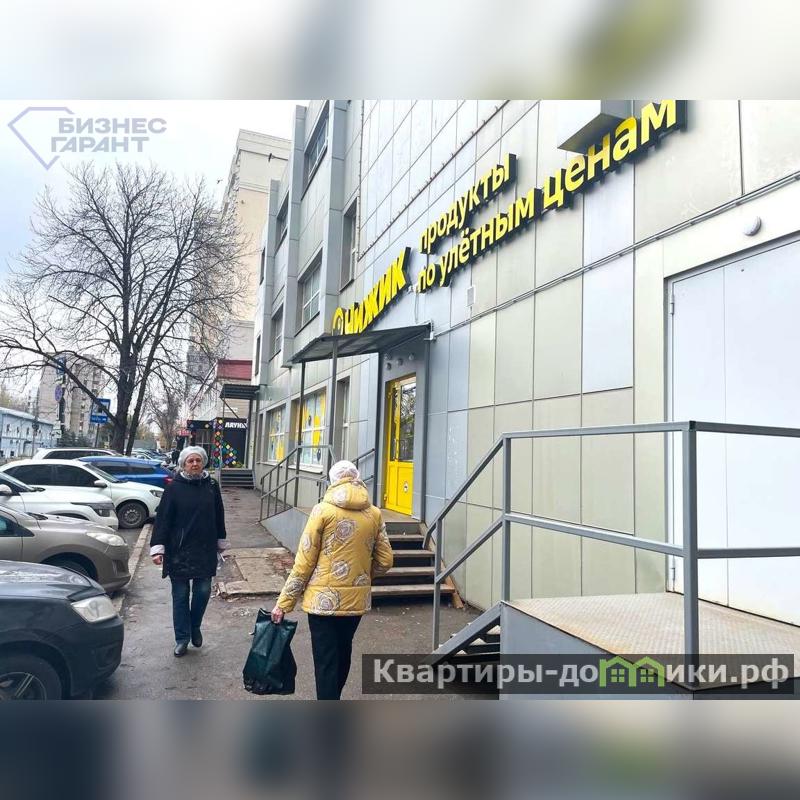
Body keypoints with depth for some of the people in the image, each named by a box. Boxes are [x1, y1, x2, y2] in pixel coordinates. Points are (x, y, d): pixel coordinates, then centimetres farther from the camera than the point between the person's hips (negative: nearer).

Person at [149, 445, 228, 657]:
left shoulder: (212, 486, 3)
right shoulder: (174, 488, -5)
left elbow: (219, 516, 11)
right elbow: (163, 518, -7)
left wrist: (221, 542, 16)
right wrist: (157, 548, -12)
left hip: (205, 551, 2)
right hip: (179, 552, -2)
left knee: (203, 592, 6)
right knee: (180, 595, 6)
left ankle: (195, 627, 31)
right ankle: (182, 638, 19)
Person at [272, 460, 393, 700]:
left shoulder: (323, 510, -9)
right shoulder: (374, 514, 0)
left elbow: (304, 562, -10)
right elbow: (384, 562, 3)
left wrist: (284, 602, -3)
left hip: (324, 598, -4)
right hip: (358, 599, 4)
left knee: (325, 659, 3)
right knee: (343, 652, 24)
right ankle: (332, 700, 44)